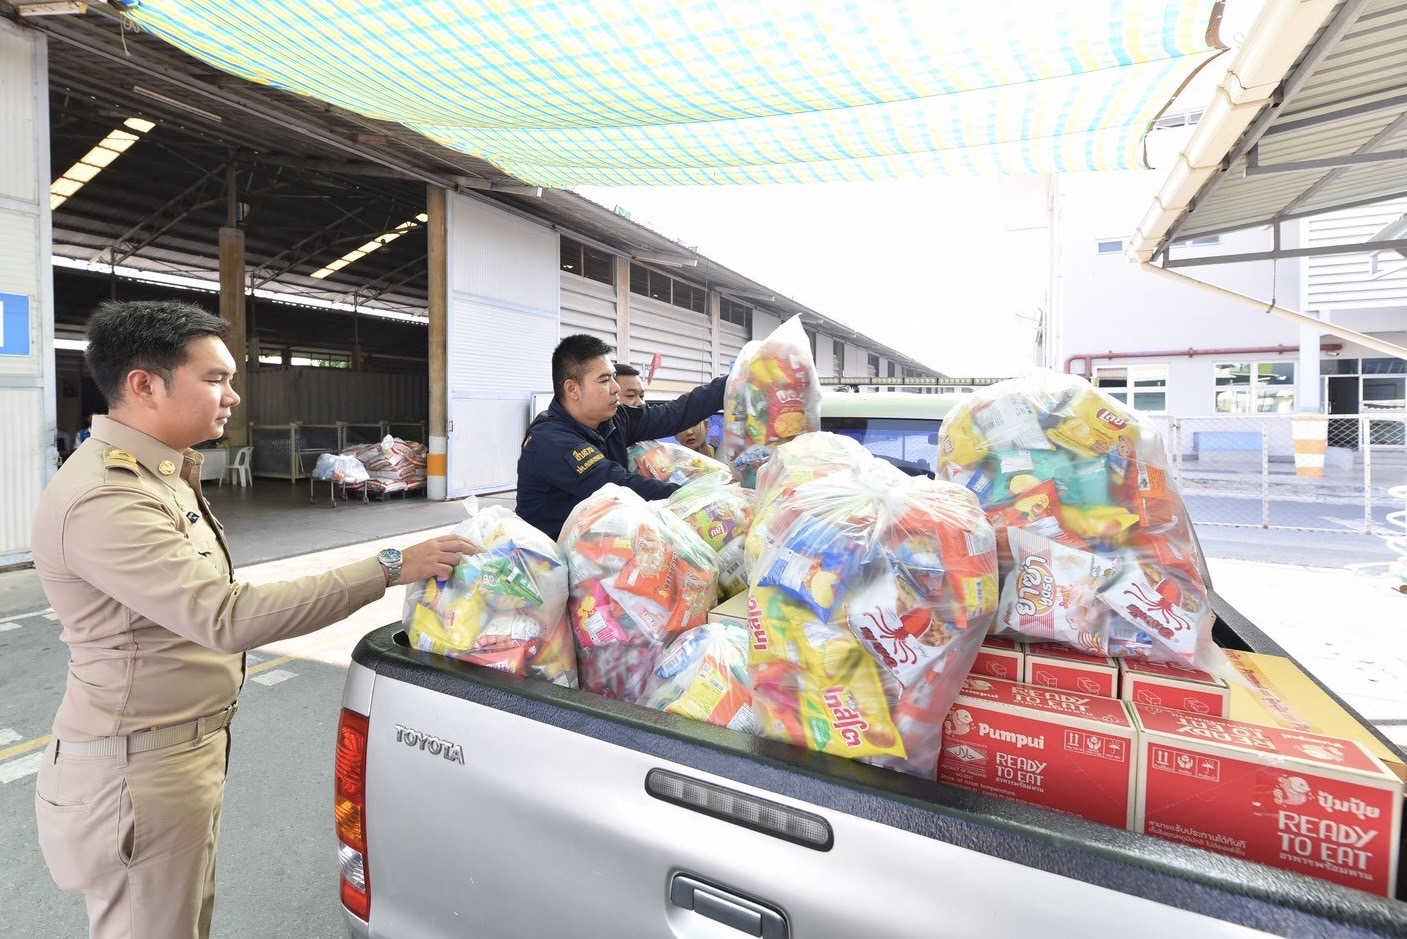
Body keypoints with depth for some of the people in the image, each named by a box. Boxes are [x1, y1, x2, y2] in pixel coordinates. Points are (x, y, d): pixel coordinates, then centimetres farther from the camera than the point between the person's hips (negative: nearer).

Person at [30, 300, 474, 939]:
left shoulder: (154, 472, 7)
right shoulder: (106, 498, -27)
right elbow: (228, 616, -35)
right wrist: (391, 568, -35)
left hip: (185, 748, 9)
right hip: (140, 771, -9)